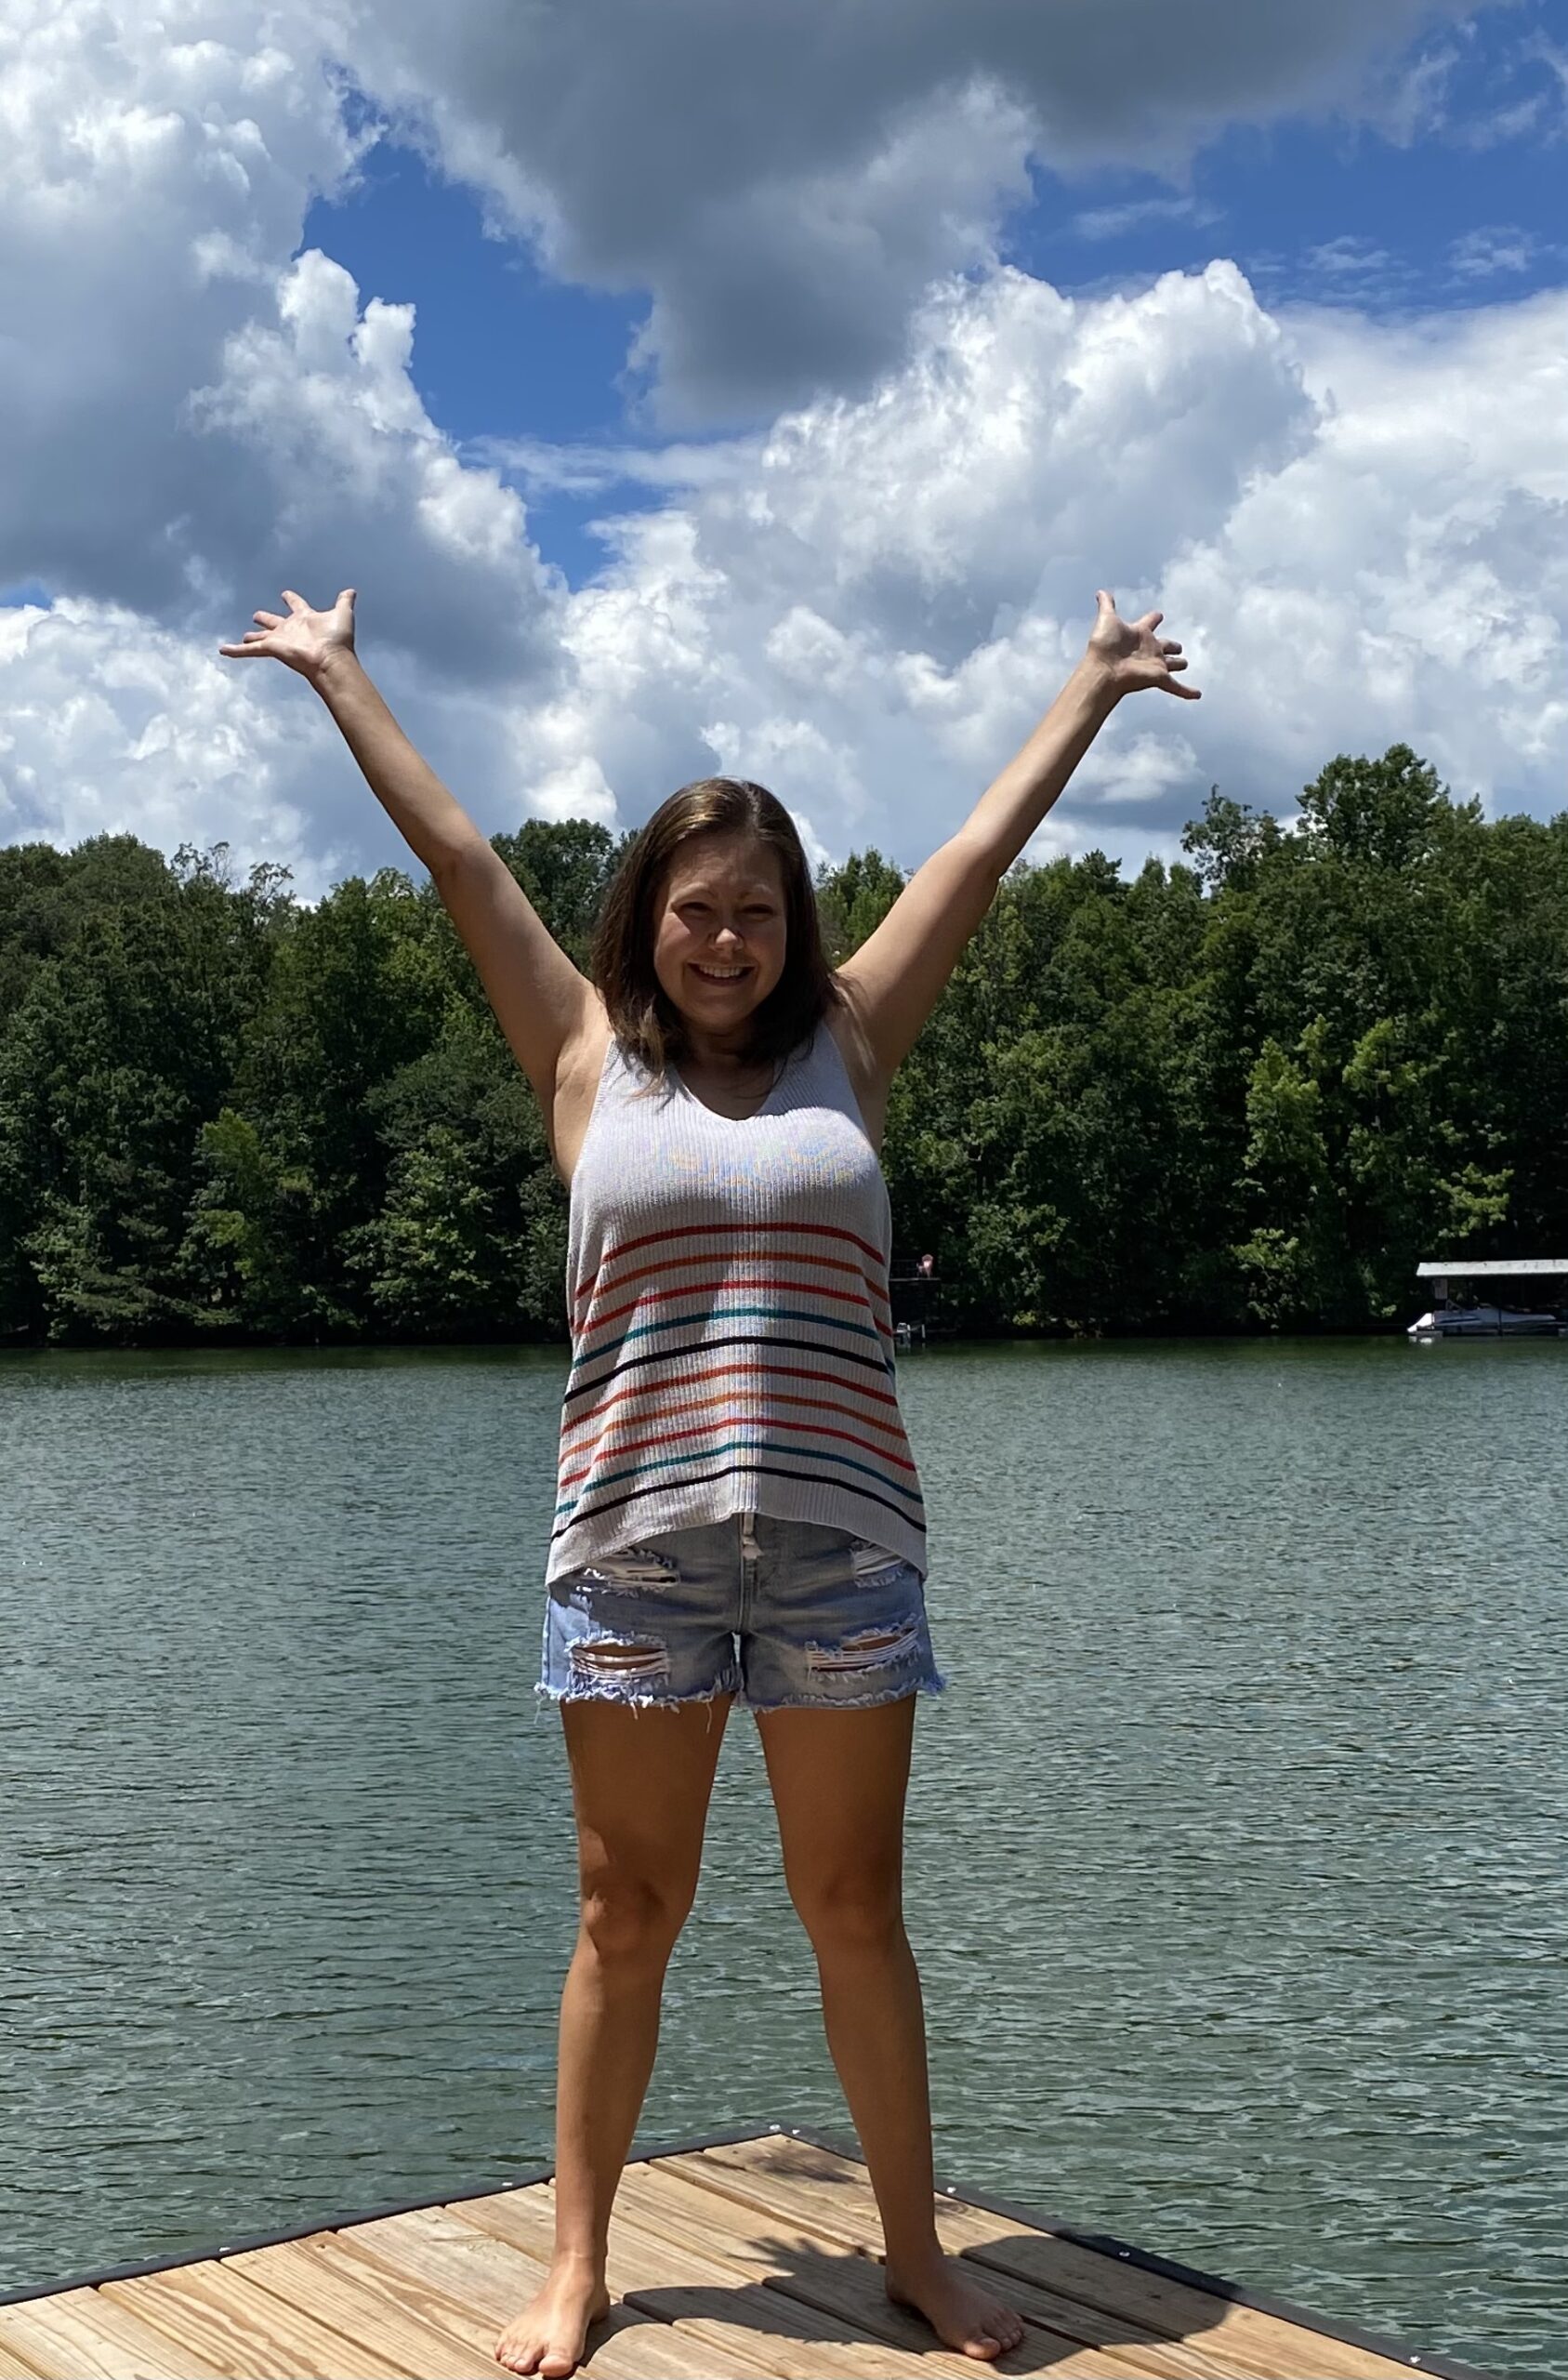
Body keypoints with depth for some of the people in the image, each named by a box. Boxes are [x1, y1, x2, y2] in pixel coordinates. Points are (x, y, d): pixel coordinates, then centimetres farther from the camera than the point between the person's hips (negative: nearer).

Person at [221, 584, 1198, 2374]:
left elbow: (978, 853, 15)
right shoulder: (587, 1056, 6)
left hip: (842, 1539, 1)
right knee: (627, 1915, 8)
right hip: (633, 1543, 0)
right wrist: (337, 678, 19)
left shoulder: (849, 1045, 8)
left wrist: (1096, 688, 24)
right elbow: (458, 856, 12)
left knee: (855, 1912, 9)